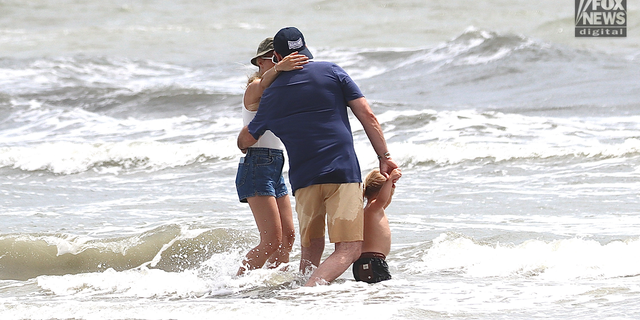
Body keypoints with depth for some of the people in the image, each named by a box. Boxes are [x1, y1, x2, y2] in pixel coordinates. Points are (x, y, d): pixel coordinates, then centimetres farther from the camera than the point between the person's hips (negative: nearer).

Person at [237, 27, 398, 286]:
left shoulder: (272, 93, 13)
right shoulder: (331, 72, 7)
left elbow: (245, 141, 25)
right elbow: (367, 116, 2)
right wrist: (385, 157, 8)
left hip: (303, 178, 3)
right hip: (342, 171, -3)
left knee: (311, 249, 19)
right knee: (348, 248, -6)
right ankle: (311, 288, -27)